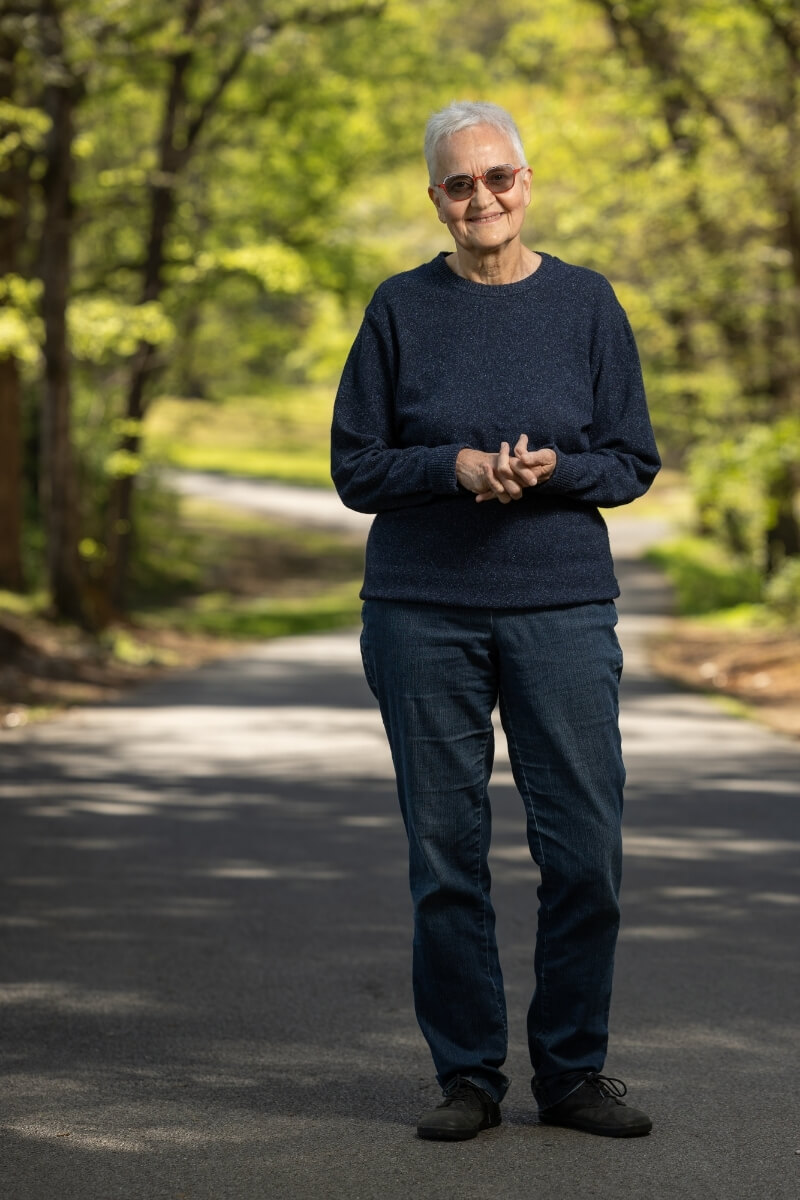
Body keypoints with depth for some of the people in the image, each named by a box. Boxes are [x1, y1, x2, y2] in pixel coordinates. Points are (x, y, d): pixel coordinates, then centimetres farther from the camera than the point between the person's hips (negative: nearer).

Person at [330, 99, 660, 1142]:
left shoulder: (587, 303, 5)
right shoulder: (402, 310, 4)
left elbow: (633, 461, 6)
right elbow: (356, 467, 4)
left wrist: (552, 468, -14)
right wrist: (455, 467, -14)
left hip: (563, 604, 0)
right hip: (423, 611, 0)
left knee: (587, 848, -3)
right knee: (445, 853, 3)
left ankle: (573, 1071, 12)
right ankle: (467, 1077, 14)